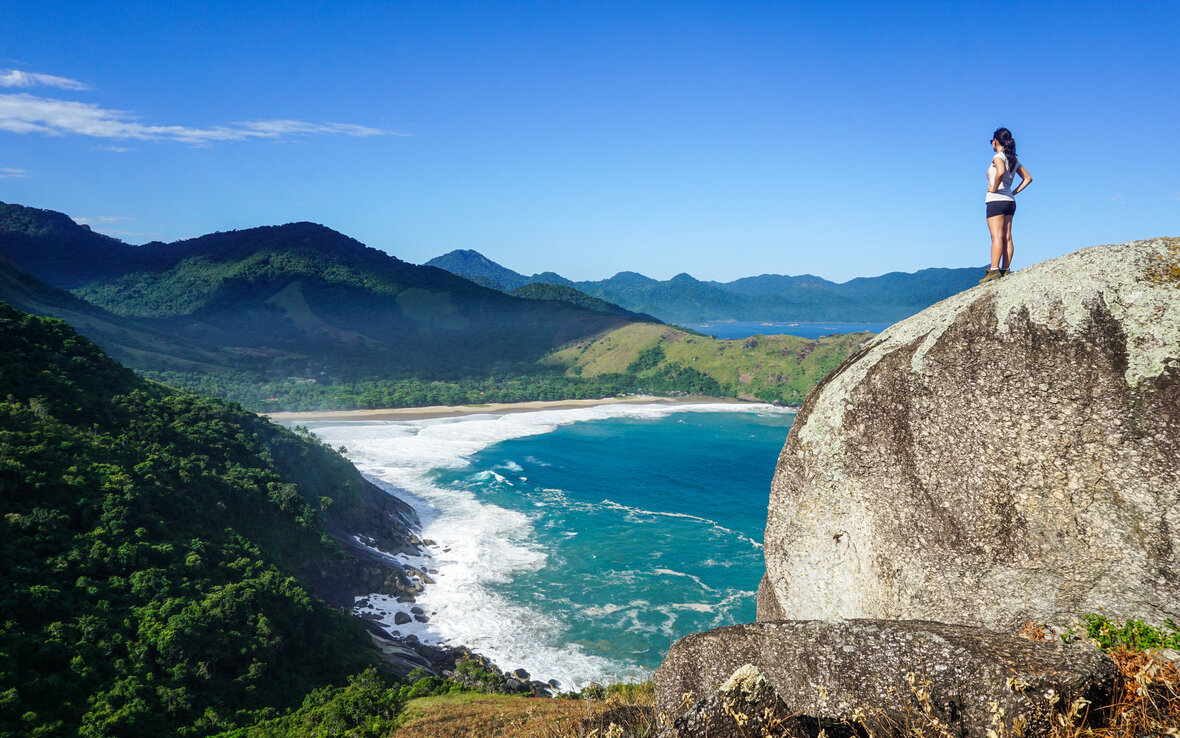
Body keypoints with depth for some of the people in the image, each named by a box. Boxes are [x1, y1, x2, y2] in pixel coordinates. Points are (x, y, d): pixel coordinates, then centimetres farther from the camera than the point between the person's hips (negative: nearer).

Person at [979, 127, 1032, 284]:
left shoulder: (998, 156, -9)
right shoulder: (1014, 159, 15)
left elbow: (1001, 171, -31)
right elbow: (1028, 178, 20)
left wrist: (994, 188, -18)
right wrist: (1015, 192, 14)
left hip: (996, 200, -8)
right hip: (1010, 201, 8)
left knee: (997, 237, -13)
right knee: (1007, 237, 6)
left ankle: (994, 270, -18)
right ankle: (1005, 270, 7)